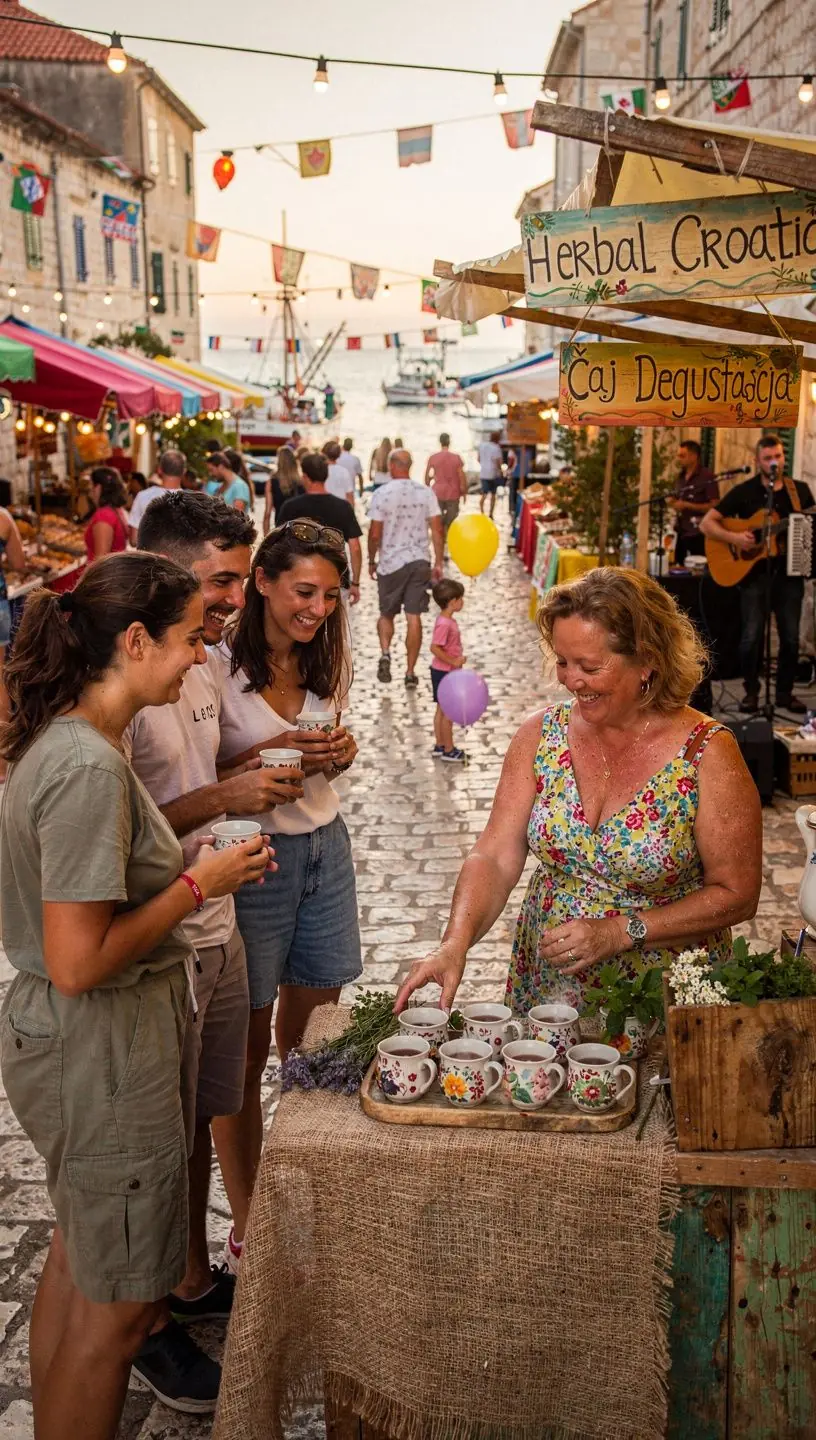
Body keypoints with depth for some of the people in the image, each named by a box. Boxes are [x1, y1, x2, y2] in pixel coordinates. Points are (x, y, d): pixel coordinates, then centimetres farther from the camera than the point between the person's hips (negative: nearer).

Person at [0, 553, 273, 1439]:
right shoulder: (90, 766, -27)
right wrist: (198, 884, -17)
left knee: (78, 1256, 26)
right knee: (118, 1301, 8)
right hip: (101, 1046, -10)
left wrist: (190, 862, 6)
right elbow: (79, 962, -28)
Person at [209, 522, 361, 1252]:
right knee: (250, 1047, 5)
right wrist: (262, 757, -25)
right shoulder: (219, 666, -15)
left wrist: (340, 753, -4)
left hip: (325, 846, 6)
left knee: (311, 1034, 14)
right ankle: (248, 1208, 23)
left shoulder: (330, 663, 5)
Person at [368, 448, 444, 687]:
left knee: (386, 614, 16)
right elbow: (437, 530, -1)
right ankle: (410, 672, 6)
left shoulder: (381, 494, -8)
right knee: (414, 618, 5)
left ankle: (385, 653, -8)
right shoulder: (426, 493, 0)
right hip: (419, 561, 2)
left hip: (391, 563, -2)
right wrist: (438, 563, 7)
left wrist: (371, 561, 7)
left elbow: (375, 534, -7)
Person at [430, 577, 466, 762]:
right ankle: (449, 750, 11)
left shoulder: (448, 620, 6)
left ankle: (439, 745, 26)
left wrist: (456, 662, 17)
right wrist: (453, 662, -23)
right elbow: (435, 648, -28)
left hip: (447, 671, 10)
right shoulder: (444, 624, -25)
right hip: (444, 673, -10)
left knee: (442, 709, 16)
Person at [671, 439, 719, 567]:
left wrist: (687, 505, -17)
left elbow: (714, 506, -15)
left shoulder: (707, 477, -10)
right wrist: (674, 502, 3)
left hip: (699, 535, -8)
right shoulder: (680, 477, 13)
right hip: (682, 533, 8)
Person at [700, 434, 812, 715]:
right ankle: (751, 692, 11)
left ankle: (785, 691, 19)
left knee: (791, 637, 3)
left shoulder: (800, 490, 9)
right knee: (752, 636, -6)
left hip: (789, 572, 2)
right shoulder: (744, 491, 2)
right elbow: (706, 523, -1)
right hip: (753, 572, -2)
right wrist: (734, 538, -16)